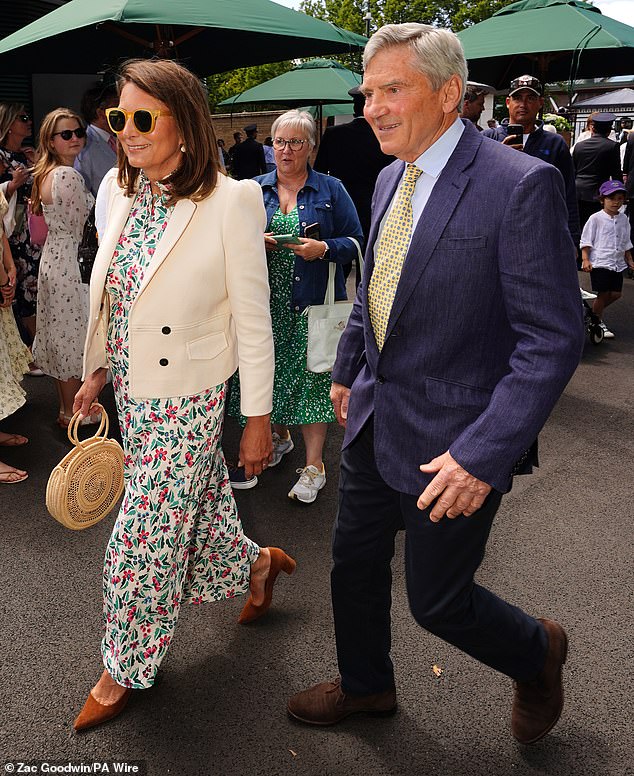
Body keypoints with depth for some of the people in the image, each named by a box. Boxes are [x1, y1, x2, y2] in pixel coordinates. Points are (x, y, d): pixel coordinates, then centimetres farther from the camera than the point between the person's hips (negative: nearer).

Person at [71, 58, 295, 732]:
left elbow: (253, 320, -15)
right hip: (130, 391, 6)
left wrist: (258, 418, -11)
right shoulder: (119, 189, 1)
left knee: (140, 543, 7)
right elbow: (107, 293, 12)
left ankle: (128, 667, 33)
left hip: (185, 400, -6)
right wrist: (97, 369, 13)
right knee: (196, 509, 22)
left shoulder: (230, 202, -19)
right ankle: (255, 564, 53)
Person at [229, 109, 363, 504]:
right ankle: (279, 436, 33)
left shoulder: (331, 190, 4)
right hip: (265, 301, 3)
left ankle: (314, 464, 6)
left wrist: (324, 248, -16)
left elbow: (356, 241, 2)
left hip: (312, 303, -3)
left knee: (311, 375, -3)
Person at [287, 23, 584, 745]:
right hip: (373, 419, 7)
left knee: (437, 599, 8)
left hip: (450, 443, -7)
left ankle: (536, 653, 41)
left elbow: (553, 339, -21)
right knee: (354, 562, 19)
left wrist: (484, 453, -26)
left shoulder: (521, 184, -19)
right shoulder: (390, 181, 6)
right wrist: (347, 371, 24)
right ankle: (365, 685, 47)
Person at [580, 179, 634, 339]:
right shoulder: (596, 218, -6)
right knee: (602, 294, -3)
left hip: (618, 263, 6)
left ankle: (594, 312, 26)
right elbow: (586, 241, -5)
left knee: (616, 293, 5)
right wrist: (585, 259, -14)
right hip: (599, 263, -6)